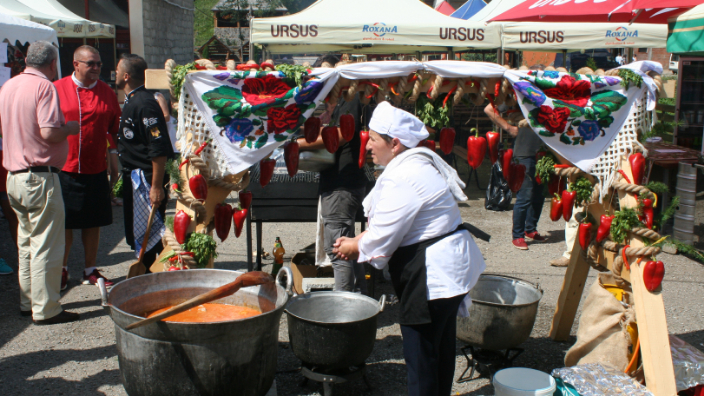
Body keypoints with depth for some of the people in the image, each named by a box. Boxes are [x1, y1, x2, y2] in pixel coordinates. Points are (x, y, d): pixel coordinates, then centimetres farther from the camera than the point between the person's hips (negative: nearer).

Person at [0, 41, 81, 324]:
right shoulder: (44, 87, -13)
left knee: (26, 242, 18)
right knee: (47, 245, -1)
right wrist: (71, 128, -4)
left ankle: (28, 302, 26)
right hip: (40, 176, -8)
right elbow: (49, 132, -22)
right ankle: (46, 309, 4)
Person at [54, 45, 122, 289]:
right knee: (64, 223, 6)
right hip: (64, 169, -2)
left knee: (93, 223, 10)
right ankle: (62, 270, 22)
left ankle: (90, 271, 22)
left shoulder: (107, 93, 5)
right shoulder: (57, 89, -3)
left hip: (96, 170, 3)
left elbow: (115, 130, 10)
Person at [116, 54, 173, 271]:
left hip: (146, 179, -10)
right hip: (133, 177, 10)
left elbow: (159, 149, -24)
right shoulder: (131, 101, 13)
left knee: (152, 234, -4)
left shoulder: (144, 104, -19)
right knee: (136, 233, 17)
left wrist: (157, 186, -24)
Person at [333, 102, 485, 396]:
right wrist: (356, 241, 5)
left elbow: (381, 236, -20)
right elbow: (383, 222, 15)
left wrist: (355, 247, -1)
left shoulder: (403, 179, -23)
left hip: (431, 273, -11)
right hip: (447, 265, 11)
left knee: (421, 353, 1)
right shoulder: (416, 165, 10)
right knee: (441, 346, 22)